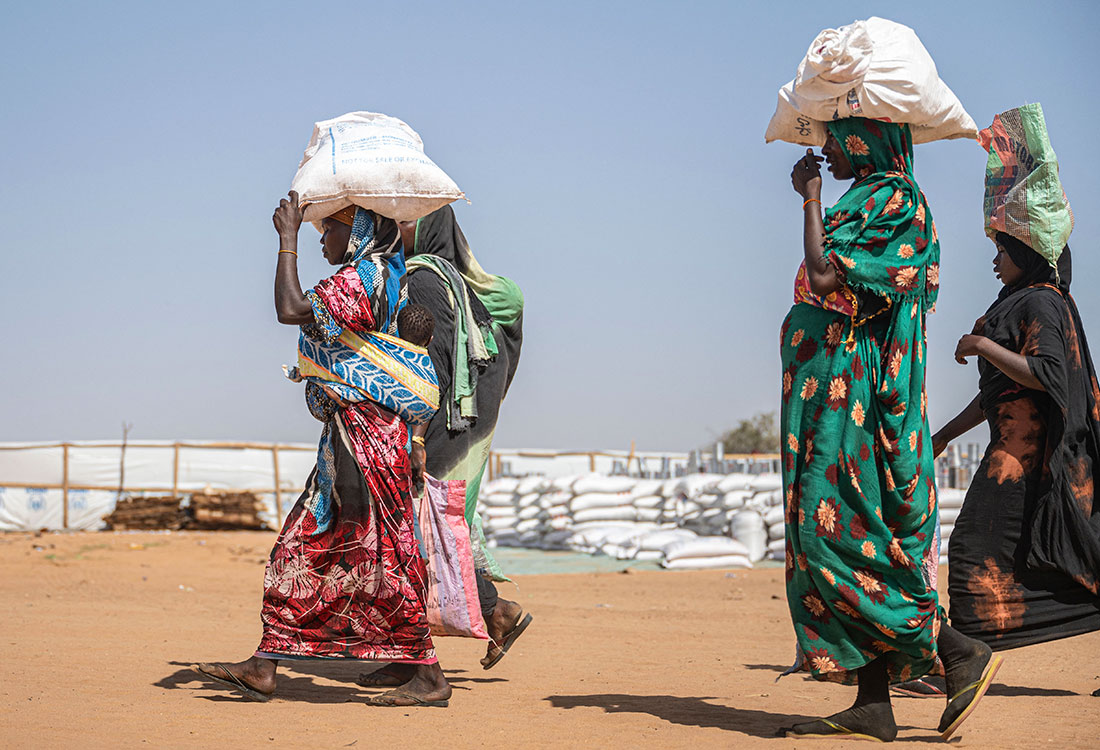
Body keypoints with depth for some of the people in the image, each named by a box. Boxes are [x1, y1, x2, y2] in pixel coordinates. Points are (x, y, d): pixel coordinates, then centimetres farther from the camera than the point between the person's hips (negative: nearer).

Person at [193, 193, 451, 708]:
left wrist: (288, 238, -14)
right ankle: (263, 667, 10)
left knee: (379, 554, -6)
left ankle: (428, 676, 1)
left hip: (365, 432, -10)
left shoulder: (361, 279, -14)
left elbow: (291, 309, -23)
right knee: (300, 549, 8)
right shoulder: (388, 272, 15)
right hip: (345, 438, 10)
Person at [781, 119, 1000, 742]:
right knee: (848, 530, 4)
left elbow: (825, 280, -19)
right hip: (837, 391, 10)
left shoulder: (891, 200, -10)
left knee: (839, 531, -13)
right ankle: (874, 706, 2)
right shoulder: (873, 201, 20)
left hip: (850, 386, -10)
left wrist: (811, 200, -8)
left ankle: (959, 652, -7)